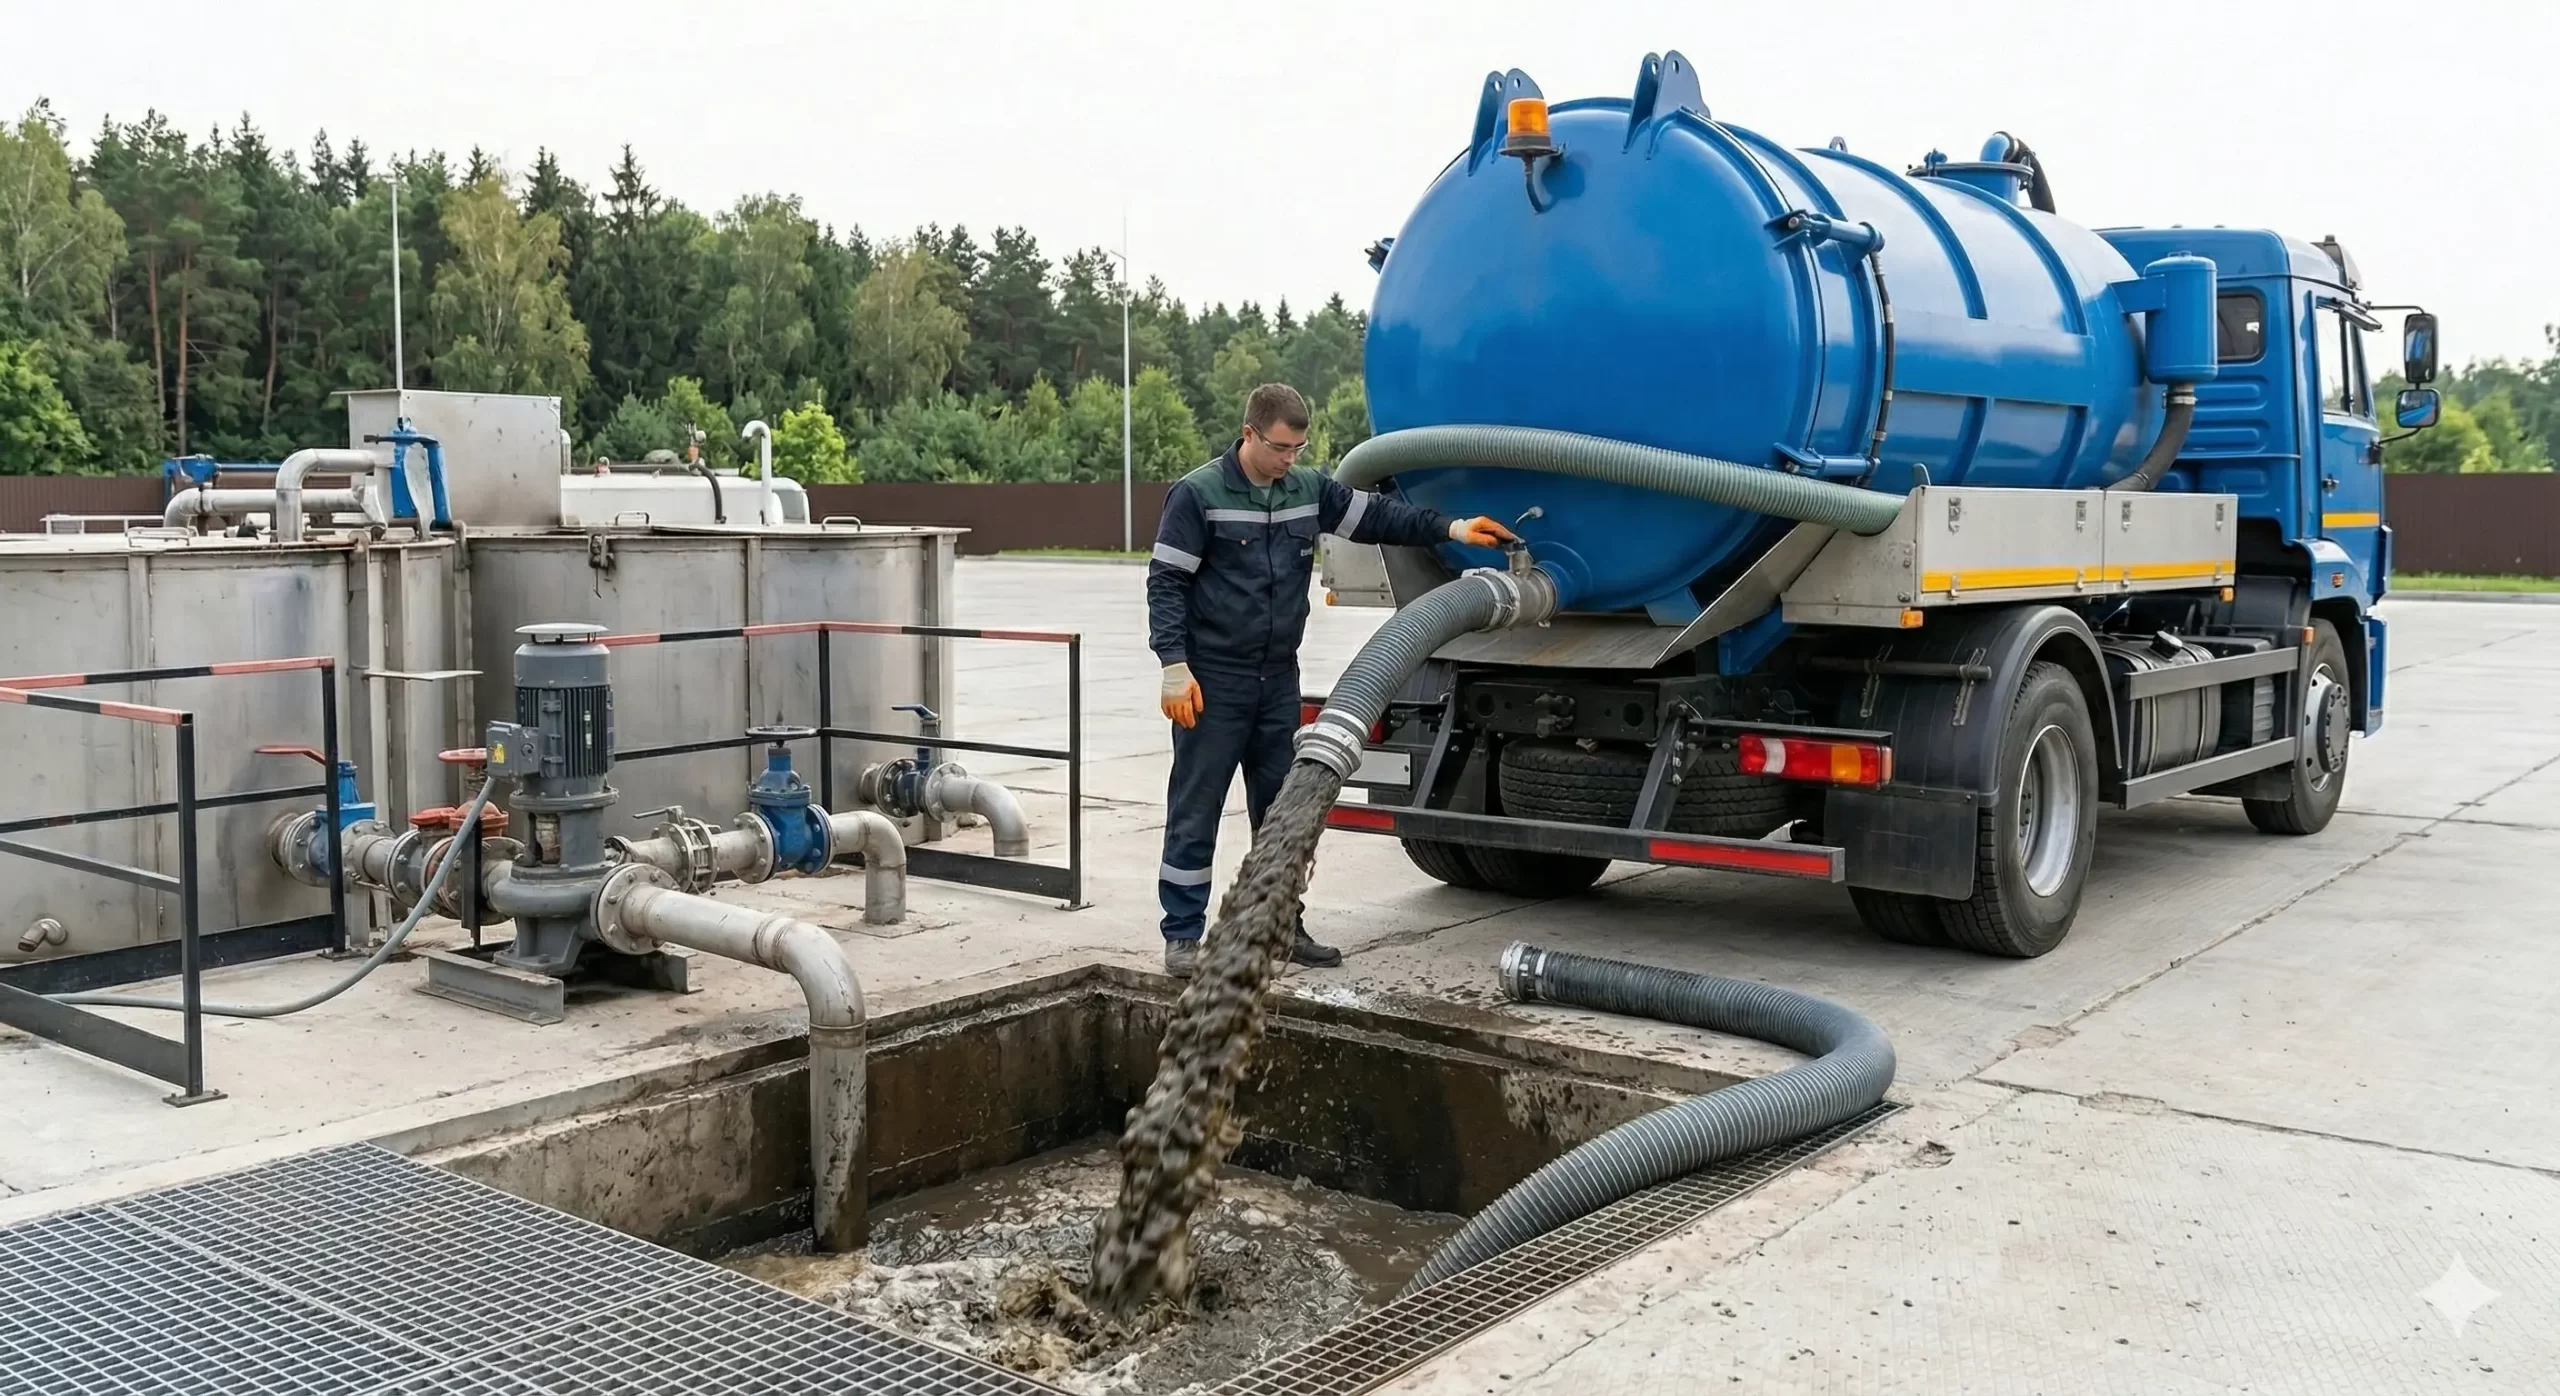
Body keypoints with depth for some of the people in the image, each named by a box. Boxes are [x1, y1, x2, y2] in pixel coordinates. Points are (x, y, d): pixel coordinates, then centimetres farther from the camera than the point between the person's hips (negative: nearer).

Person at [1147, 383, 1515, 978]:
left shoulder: (1309, 489, 7)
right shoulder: (1197, 495, -9)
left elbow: (1377, 516, 14)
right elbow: (1166, 584, -10)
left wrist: (1452, 529, 6)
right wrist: (1175, 667, -17)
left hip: (1279, 679, 6)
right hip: (1212, 681, -6)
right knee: (1195, 811, -1)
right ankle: (1182, 935, 6)